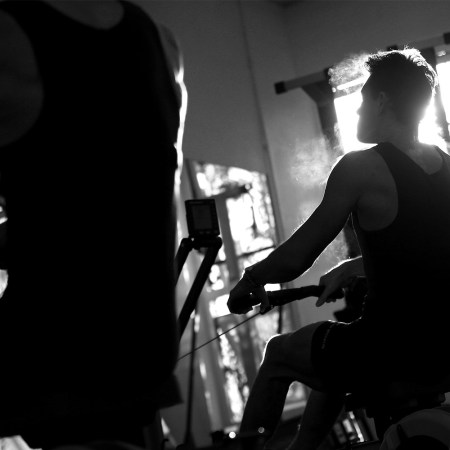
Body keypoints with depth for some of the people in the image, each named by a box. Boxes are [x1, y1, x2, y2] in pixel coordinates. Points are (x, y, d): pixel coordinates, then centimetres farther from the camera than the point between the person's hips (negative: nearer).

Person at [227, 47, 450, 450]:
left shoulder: (360, 168, -14)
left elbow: (294, 259, -13)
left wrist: (250, 279, 5)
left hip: (390, 351, -7)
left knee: (279, 353, 20)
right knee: (333, 352, 34)